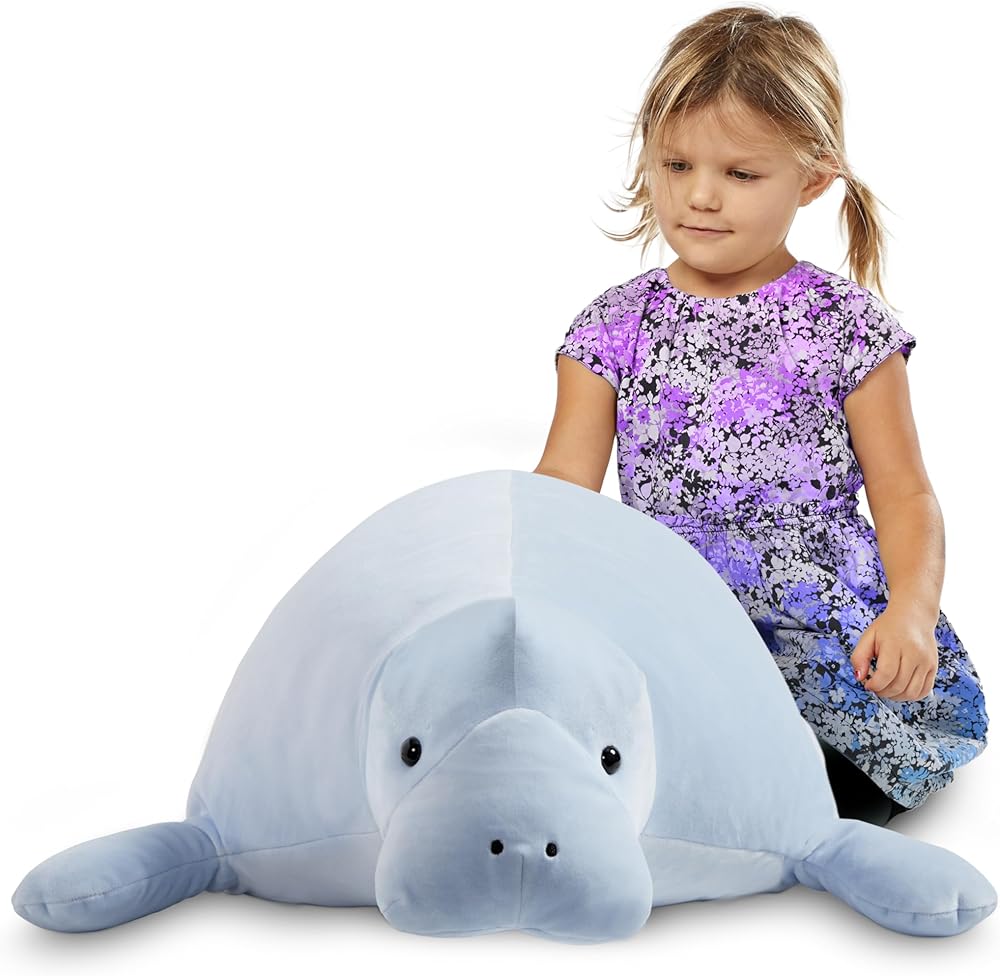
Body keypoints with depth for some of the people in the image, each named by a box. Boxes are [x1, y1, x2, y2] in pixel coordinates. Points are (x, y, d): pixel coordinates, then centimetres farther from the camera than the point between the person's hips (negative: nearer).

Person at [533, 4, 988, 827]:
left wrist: (911, 610, -15)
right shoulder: (615, 328, 8)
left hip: (826, 628, -1)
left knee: (929, 694, -29)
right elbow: (565, 482, 3)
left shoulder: (847, 326, 4)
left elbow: (904, 495, 4)